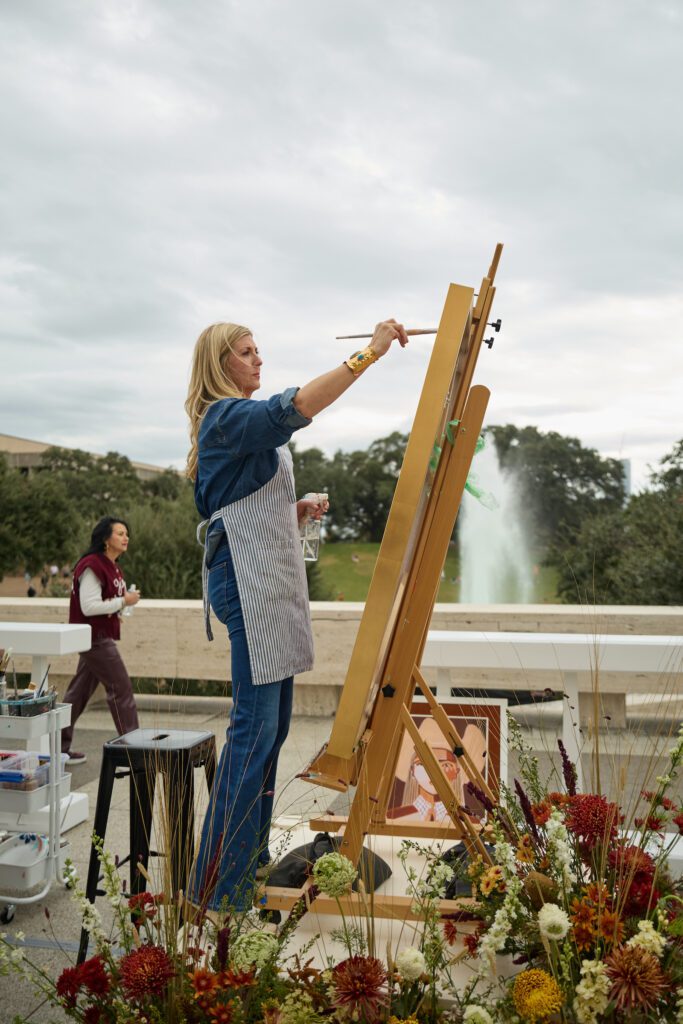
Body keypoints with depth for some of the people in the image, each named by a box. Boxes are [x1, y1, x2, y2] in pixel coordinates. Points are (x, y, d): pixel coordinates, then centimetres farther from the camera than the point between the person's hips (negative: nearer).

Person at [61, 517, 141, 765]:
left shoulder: (111, 566, 14)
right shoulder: (92, 566, -17)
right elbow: (88, 606, -22)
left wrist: (117, 611, 5)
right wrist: (123, 602, -18)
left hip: (101, 637, 10)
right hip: (94, 638, -10)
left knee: (80, 692, 13)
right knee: (122, 688, -5)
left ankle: (59, 746, 20)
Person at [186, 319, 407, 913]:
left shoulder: (245, 422, 22)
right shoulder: (226, 418, -9)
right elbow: (300, 406, -26)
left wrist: (295, 510, 10)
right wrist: (371, 352, -24)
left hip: (272, 581, 10)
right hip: (247, 580, -10)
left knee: (273, 722, 12)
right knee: (255, 724, -11)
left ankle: (250, 854, 22)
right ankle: (220, 884, -4)